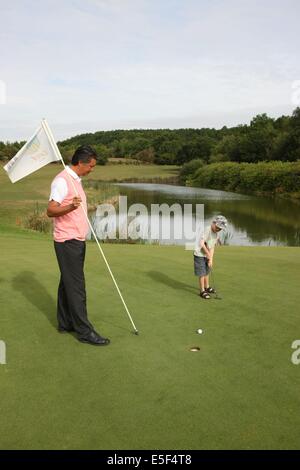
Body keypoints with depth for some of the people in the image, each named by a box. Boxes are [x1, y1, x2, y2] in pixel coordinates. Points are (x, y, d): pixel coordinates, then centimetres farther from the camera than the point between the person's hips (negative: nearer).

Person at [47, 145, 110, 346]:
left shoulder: (76, 180, 15)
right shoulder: (62, 180, -15)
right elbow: (51, 210, -23)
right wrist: (70, 207, -39)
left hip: (77, 240, 10)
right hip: (67, 241, -10)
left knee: (68, 283, 14)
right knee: (76, 286, -7)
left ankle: (66, 323, 23)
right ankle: (84, 331, -2)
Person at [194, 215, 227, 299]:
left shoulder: (216, 234, 4)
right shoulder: (207, 230, -21)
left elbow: (212, 247, 2)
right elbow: (202, 244, -25)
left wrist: (211, 259, -5)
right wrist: (208, 254, -15)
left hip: (206, 255, 8)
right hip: (199, 255, -8)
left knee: (207, 272, 20)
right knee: (202, 273, -3)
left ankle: (207, 287, 37)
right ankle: (202, 291, 7)